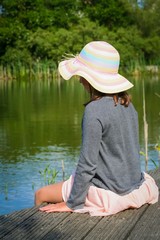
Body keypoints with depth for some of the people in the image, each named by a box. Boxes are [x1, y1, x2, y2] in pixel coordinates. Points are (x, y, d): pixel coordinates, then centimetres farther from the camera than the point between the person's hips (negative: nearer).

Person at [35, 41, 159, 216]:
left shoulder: (94, 111, -22)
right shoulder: (127, 104, 2)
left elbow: (87, 164, -21)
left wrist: (71, 203, -12)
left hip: (109, 195, -8)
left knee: (41, 195, 8)